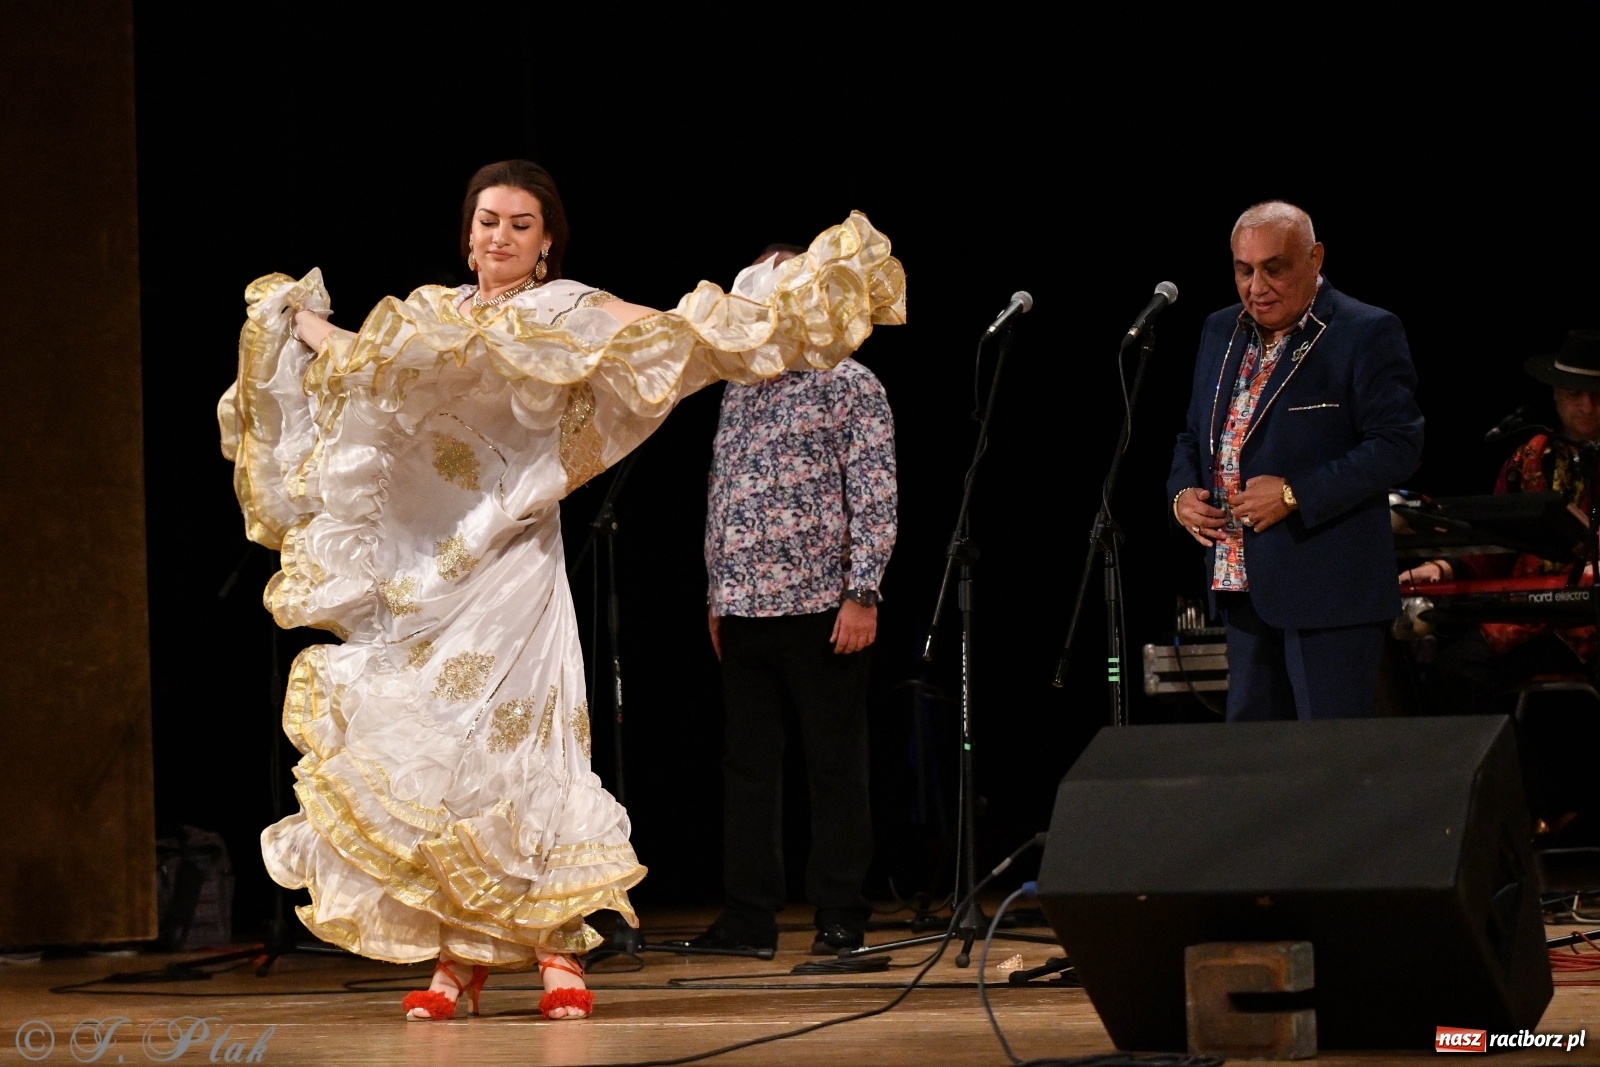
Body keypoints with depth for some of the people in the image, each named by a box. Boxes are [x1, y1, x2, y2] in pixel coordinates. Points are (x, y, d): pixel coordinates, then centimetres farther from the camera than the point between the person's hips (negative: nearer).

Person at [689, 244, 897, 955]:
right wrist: (716, 594, 15)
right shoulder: (738, 390, 17)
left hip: (820, 604, -6)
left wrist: (863, 592, -14)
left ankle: (840, 916, 2)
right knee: (746, 763, 6)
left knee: (835, 763, -2)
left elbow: (874, 497, -7)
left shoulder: (848, 384, -1)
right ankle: (749, 915, 9)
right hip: (744, 607, 6)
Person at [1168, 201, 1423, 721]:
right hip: (1243, 584, 7)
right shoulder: (1221, 332, 15)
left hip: (1330, 589, -7)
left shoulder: (1366, 334, -8)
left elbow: (1397, 444, -15)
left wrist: (1295, 494, -20)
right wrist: (1183, 492, 2)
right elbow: (1194, 436, 24)